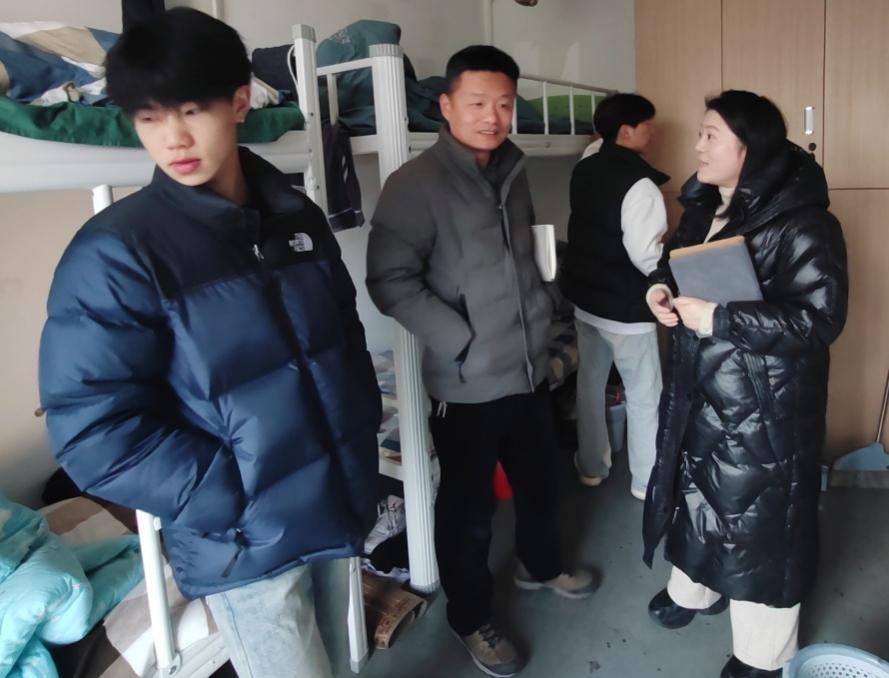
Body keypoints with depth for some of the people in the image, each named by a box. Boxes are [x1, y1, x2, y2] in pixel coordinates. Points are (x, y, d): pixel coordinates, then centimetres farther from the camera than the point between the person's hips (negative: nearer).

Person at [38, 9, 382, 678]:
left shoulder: (298, 216, 1)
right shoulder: (114, 253, -17)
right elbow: (94, 432, -18)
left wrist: (362, 438, 3)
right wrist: (239, 497, -19)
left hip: (338, 506, 6)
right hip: (245, 545, -6)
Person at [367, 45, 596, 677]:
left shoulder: (513, 172, 8)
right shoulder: (416, 183, -15)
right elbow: (390, 280, -19)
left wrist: (541, 313, 9)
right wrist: (462, 341, -21)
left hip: (531, 369, 7)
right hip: (467, 384, -7)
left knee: (540, 481, 24)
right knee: (469, 506, 11)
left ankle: (541, 565, 52)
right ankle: (473, 619, 34)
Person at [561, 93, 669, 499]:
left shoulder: (584, 168, 2)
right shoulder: (639, 184, -21)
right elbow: (647, 255, -24)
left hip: (585, 298, 8)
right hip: (627, 308, -7)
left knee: (590, 382, 18)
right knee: (644, 395, 8)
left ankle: (591, 467, 31)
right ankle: (647, 481, 21)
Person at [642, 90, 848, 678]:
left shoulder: (802, 222, -20)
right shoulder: (703, 207, 5)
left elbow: (820, 319, -23)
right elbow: (676, 262, 19)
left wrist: (720, 319, -28)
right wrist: (661, 287, -5)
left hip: (765, 405, -8)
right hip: (700, 389, 8)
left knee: (759, 515, 5)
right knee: (697, 488, 23)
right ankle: (694, 588, 49)